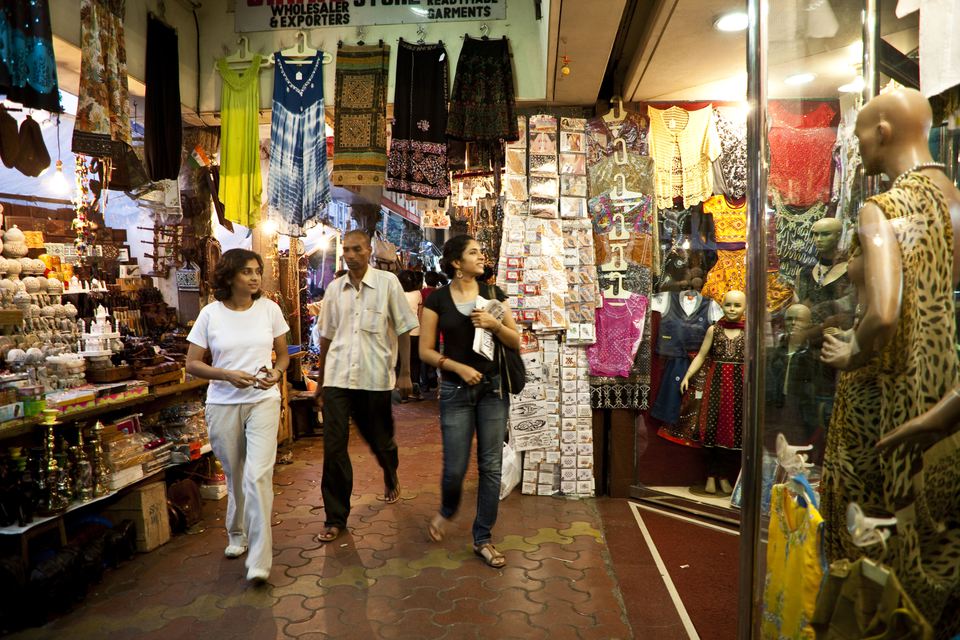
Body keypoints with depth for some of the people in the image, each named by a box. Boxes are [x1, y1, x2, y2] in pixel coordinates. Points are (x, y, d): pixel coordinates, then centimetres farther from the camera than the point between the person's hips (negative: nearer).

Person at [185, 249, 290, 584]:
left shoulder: (270, 309, 0)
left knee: (258, 476, -11)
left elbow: (283, 354, 9)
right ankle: (237, 533, 41)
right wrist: (228, 375, -16)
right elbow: (192, 364, 0)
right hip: (223, 405, 1)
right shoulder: (210, 314, -3)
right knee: (234, 476, 15)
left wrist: (276, 373, -12)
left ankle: (259, 560, -4)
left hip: (263, 402, -1)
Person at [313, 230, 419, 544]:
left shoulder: (387, 283, -3)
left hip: (375, 377, -2)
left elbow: (403, 330, -1)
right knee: (333, 447, -2)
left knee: (381, 440, 14)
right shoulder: (334, 288, 7)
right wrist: (320, 381, 15)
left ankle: (391, 477, 49)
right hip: (337, 377, 2)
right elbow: (327, 336, 13)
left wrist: (405, 374, -5)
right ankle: (335, 518, 12)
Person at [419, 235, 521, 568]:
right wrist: (459, 367, -14)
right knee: (455, 467, 2)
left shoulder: (493, 294, 3)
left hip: (493, 388, 2)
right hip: (455, 391, -2)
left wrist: (495, 324, -13)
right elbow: (425, 351, -2)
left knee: (491, 466, 4)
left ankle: (482, 539, 20)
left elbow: (516, 342, 4)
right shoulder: (437, 299, -2)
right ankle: (446, 511, 37)